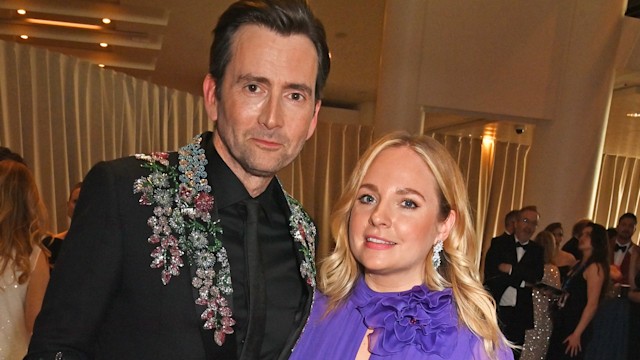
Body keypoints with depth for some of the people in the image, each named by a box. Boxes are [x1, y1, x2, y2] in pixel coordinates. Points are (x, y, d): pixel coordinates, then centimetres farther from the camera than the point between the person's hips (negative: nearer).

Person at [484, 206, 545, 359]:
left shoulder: (537, 250, 9)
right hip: (495, 309, -2)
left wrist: (511, 269, -14)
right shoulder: (498, 243, 1)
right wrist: (522, 282, -8)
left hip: (521, 314, 2)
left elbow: (536, 278, -6)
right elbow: (491, 274, -10)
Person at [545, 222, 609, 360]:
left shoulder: (595, 267, -13)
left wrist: (577, 334, -18)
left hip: (575, 327, -8)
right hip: (563, 325, 8)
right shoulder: (580, 264, 13)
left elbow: (592, 304, -18)